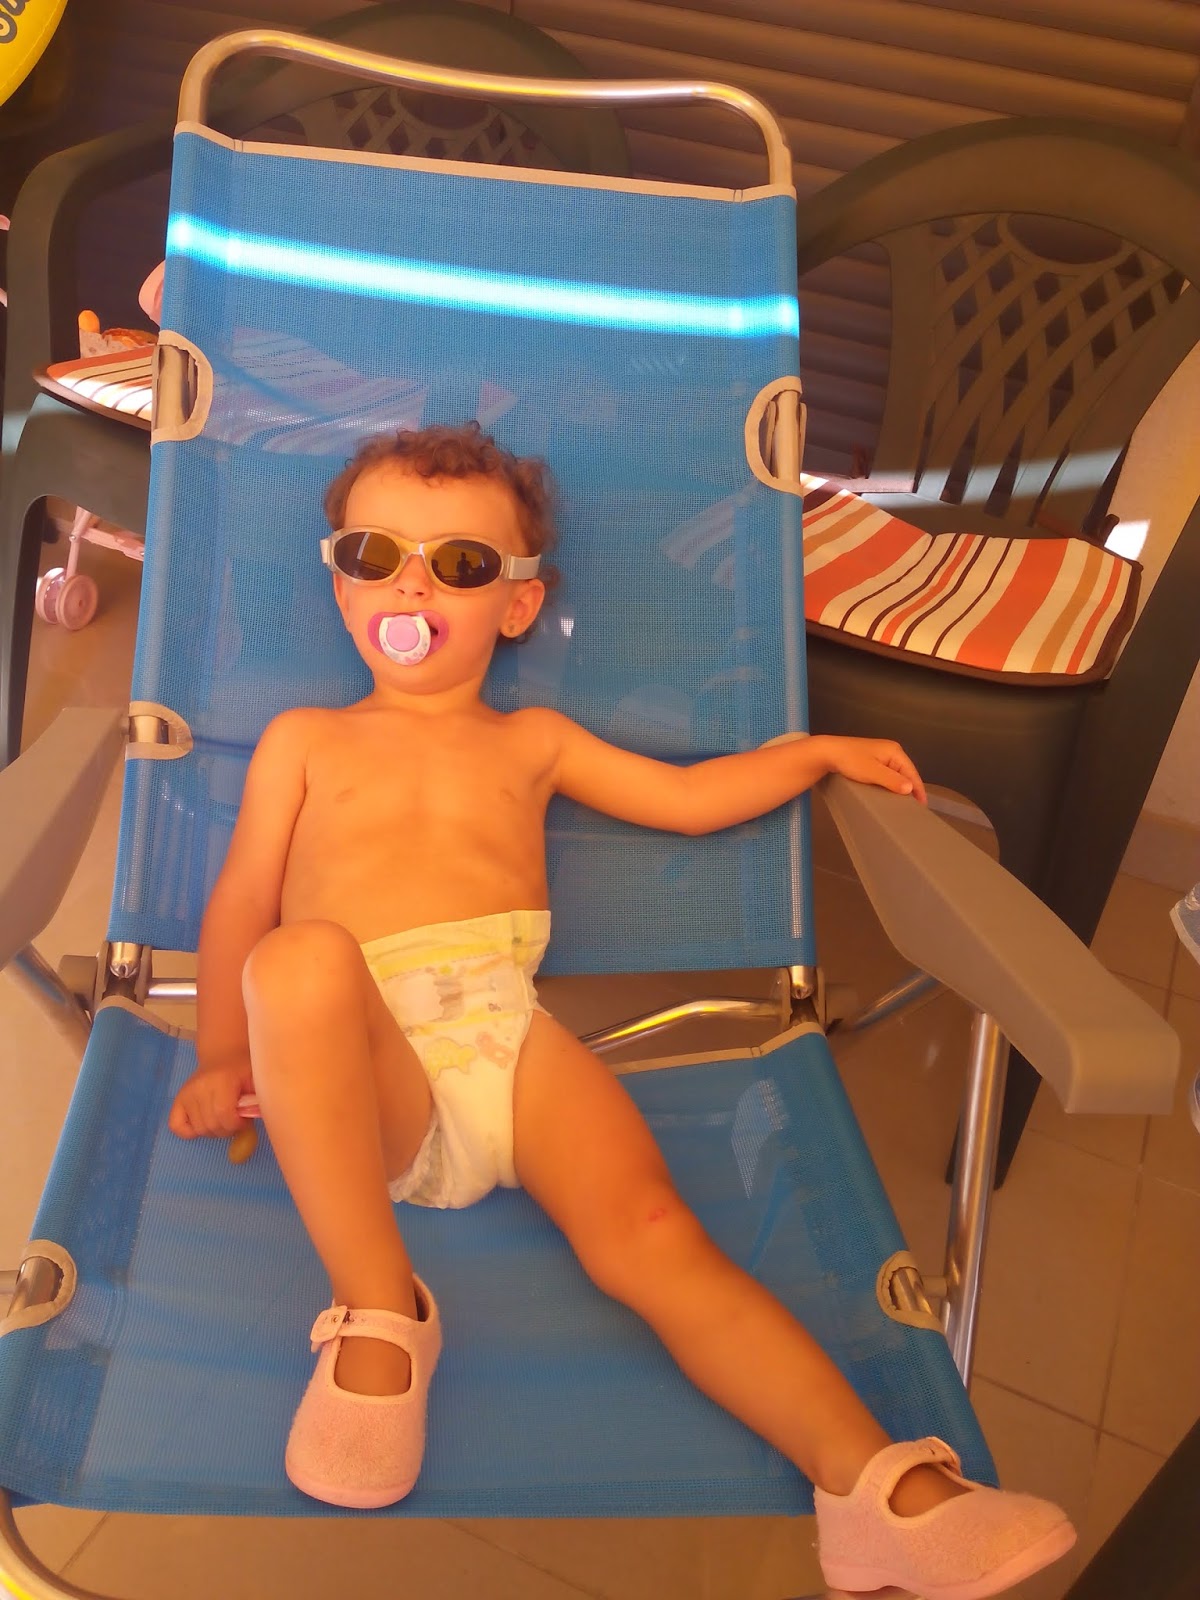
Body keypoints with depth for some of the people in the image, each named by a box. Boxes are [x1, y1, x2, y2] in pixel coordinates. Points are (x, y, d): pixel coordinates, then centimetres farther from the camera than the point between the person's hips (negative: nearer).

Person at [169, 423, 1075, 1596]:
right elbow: (241, 899, 17)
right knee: (301, 961, -37)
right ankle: (377, 1313, -27)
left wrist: (817, 751, 27)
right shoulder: (304, 738, 24)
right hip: (363, 1064, -1)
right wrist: (225, 1054, 9)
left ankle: (876, 1487, -30)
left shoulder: (530, 741, 28)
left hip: (513, 1030, 2)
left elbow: (687, 797, 32)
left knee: (647, 1232, -25)